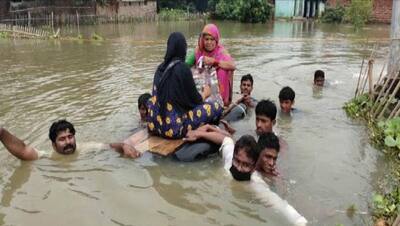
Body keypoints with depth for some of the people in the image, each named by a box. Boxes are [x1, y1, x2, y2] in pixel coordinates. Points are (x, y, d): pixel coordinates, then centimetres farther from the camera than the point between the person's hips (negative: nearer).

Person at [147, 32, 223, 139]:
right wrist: (205, 93, 16)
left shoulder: (161, 67, 6)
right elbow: (195, 100, -6)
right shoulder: (182, 68, -14)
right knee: (216, 107, 4)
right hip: (173, 127, -8)